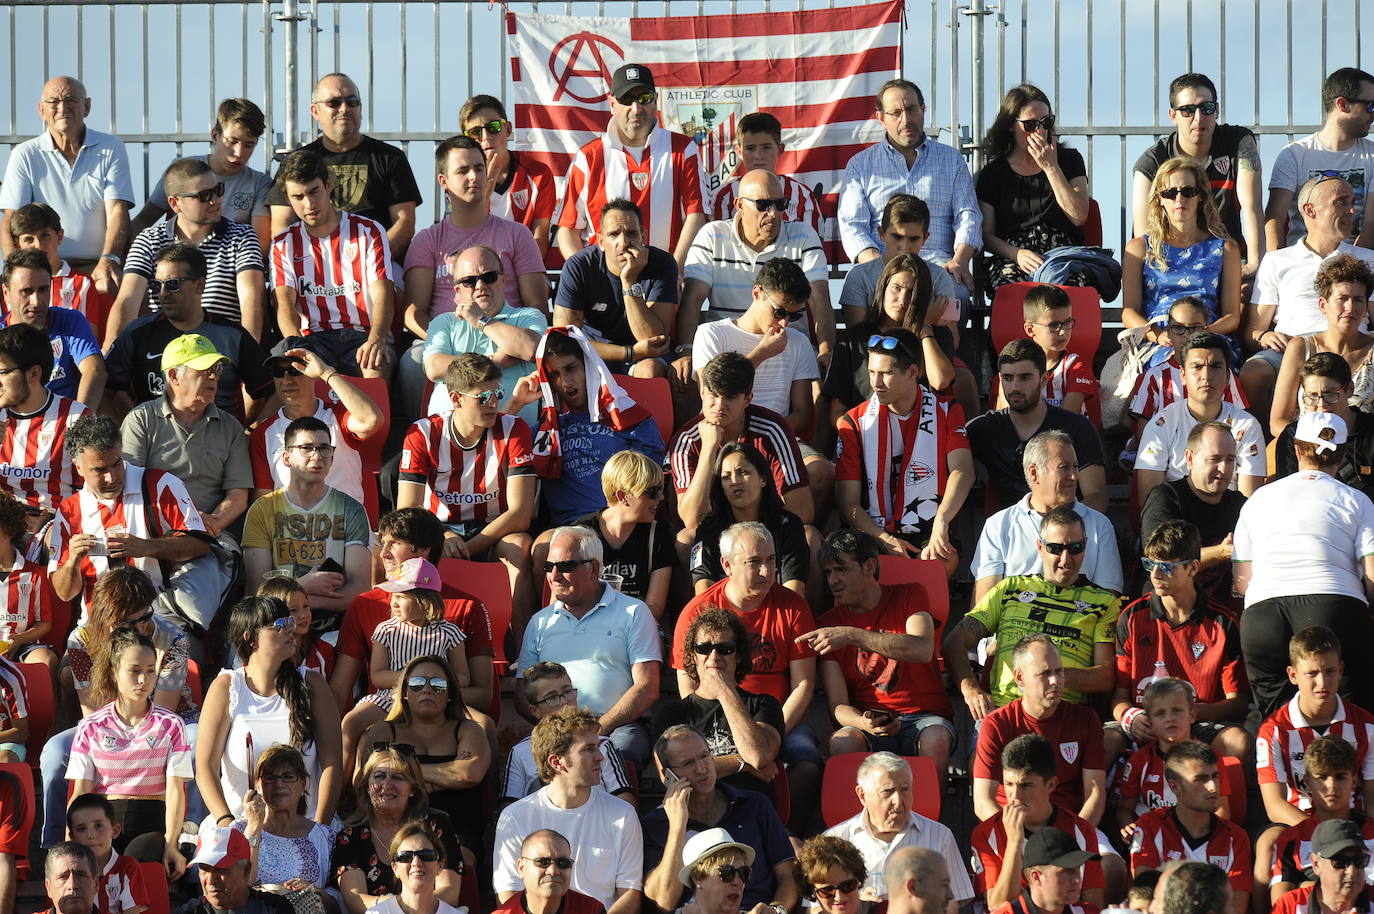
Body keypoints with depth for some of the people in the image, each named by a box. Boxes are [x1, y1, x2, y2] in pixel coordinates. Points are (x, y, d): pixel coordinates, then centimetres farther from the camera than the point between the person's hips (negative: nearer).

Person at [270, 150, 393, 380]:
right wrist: (297, 346, -23)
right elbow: (284, 302, 1)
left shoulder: (369, 232, 11)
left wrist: (375, 340, -24)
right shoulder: (284, 245, 16)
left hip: (362, 334, -1)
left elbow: (382, 295, -2)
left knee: (377, 367, -37)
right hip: (313, 337, 1)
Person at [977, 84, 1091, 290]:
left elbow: (1078, 217, 2)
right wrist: (1018, 254, -12)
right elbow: (986, 235, 9)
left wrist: (1051, 167, 0)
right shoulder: (994, 173, 16)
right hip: (1010, 260, 0)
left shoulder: (1069, 159, 17)